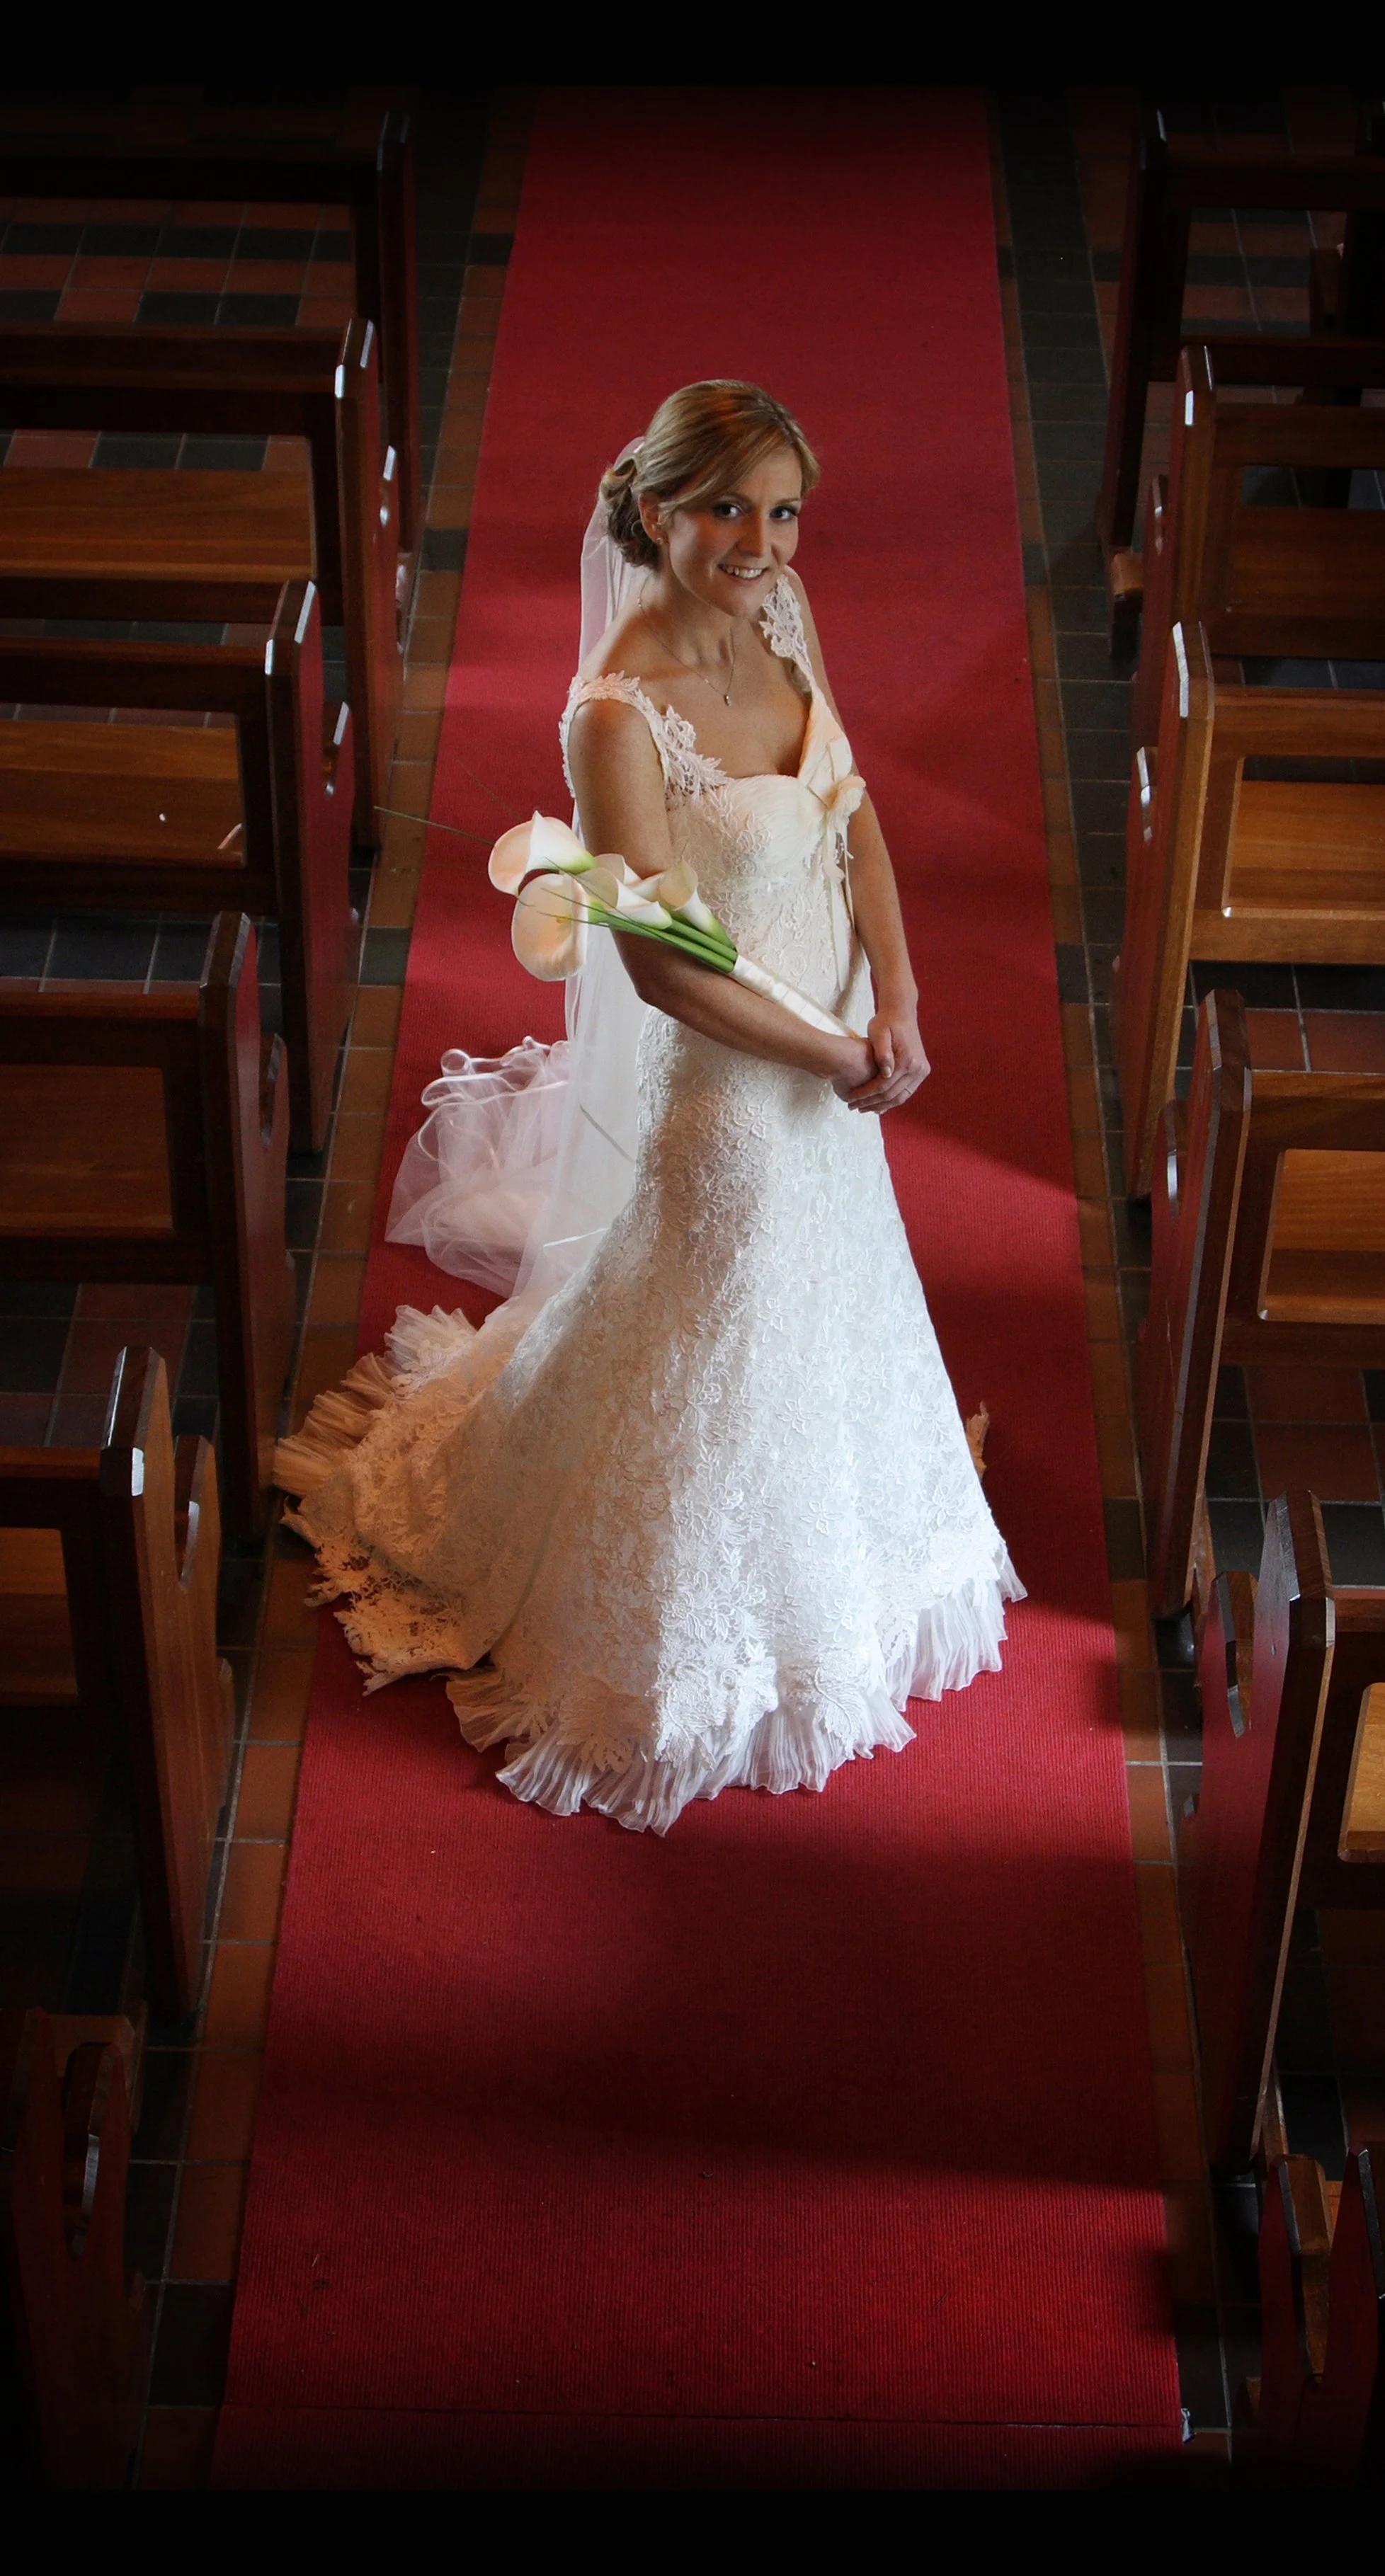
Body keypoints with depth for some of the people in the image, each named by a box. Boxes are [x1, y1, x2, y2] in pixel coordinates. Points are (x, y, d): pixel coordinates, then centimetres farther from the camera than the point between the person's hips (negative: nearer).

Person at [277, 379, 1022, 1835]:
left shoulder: (778, 615, -6)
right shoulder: (618, 713, -30)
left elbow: (855, 812, 3)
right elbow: (659, 963, -26)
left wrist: (894, 999, -9)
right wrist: (834, 1059, -17)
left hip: (834, 1046, 8)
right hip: (721, 1074, -8)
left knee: (818, 1303, 28)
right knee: (709, 1342, 11)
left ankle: (825, 1560, 56)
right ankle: (683, 1658, 36)